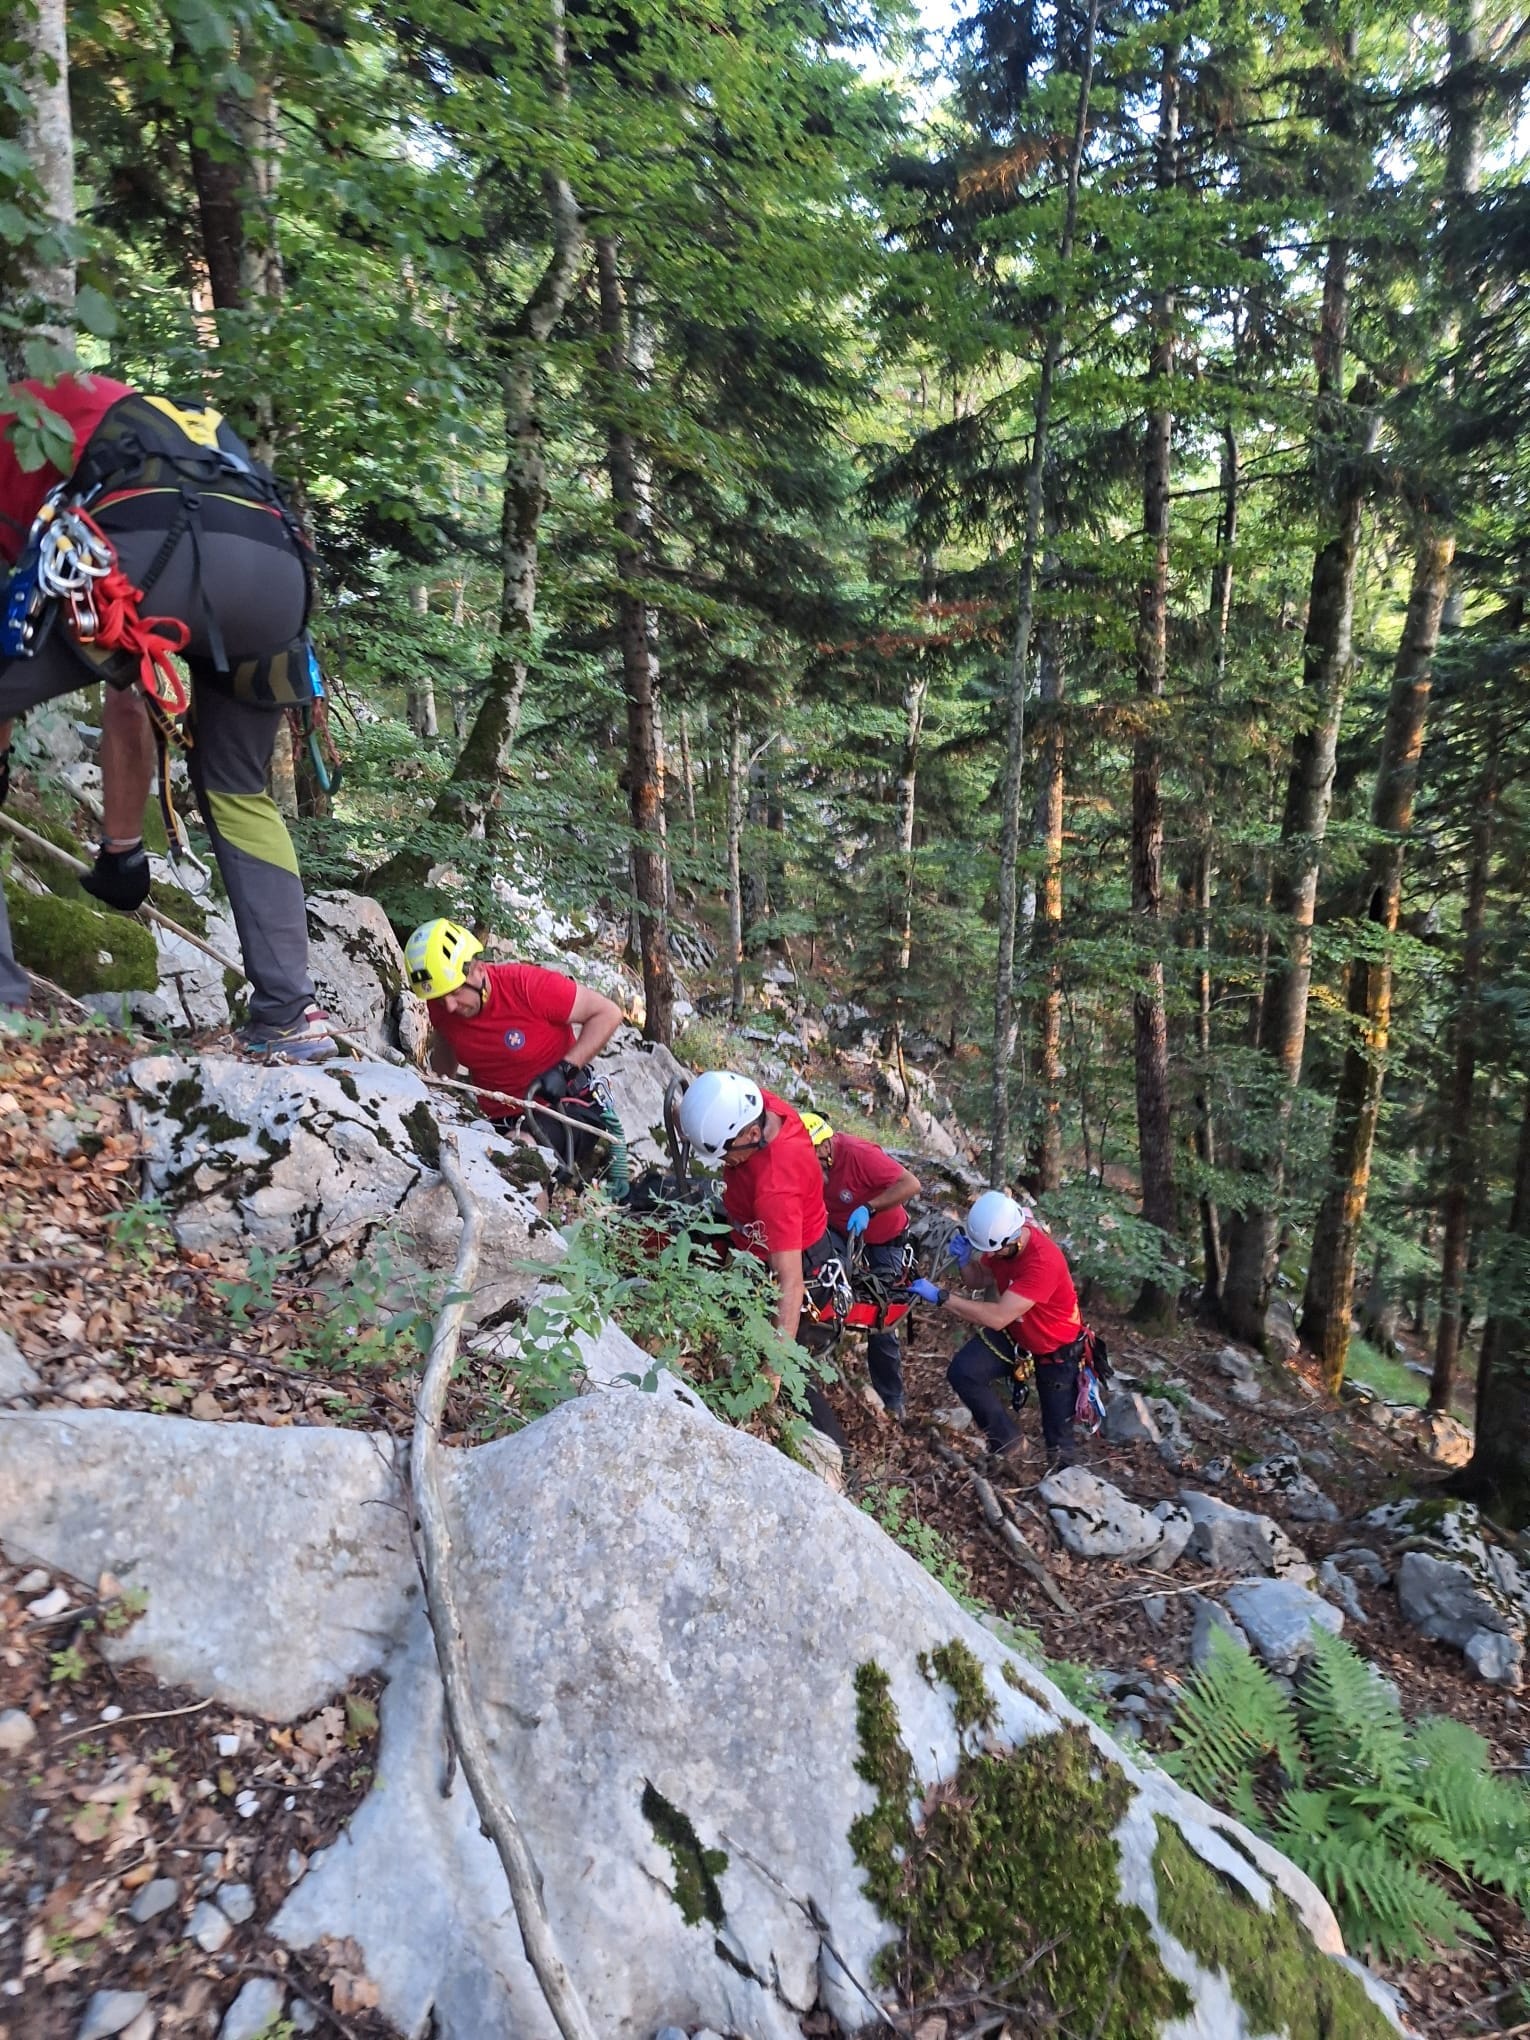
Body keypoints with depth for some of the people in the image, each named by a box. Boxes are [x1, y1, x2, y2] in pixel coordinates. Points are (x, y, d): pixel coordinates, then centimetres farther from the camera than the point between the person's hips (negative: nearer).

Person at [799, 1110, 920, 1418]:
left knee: (881, 1322, -3)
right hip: (838, 1233, 5)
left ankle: (892, 1402, 14)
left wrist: (869, 1208, -42)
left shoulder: (859, 1154, -33)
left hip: (882, 1241, -5)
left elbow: (911, 1184, -36)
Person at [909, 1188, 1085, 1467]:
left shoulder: (1044, 1261, -39)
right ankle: (1005, 1436, 4)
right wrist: (966, 1260, -21)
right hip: (1014, 1333, 6)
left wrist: (940, 1297, -41)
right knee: (961, 1372, -17)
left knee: (1058, 1435, 7)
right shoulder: (999, 1239, -17)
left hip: (1056, 1348, -5)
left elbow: (998, 1318, -43)